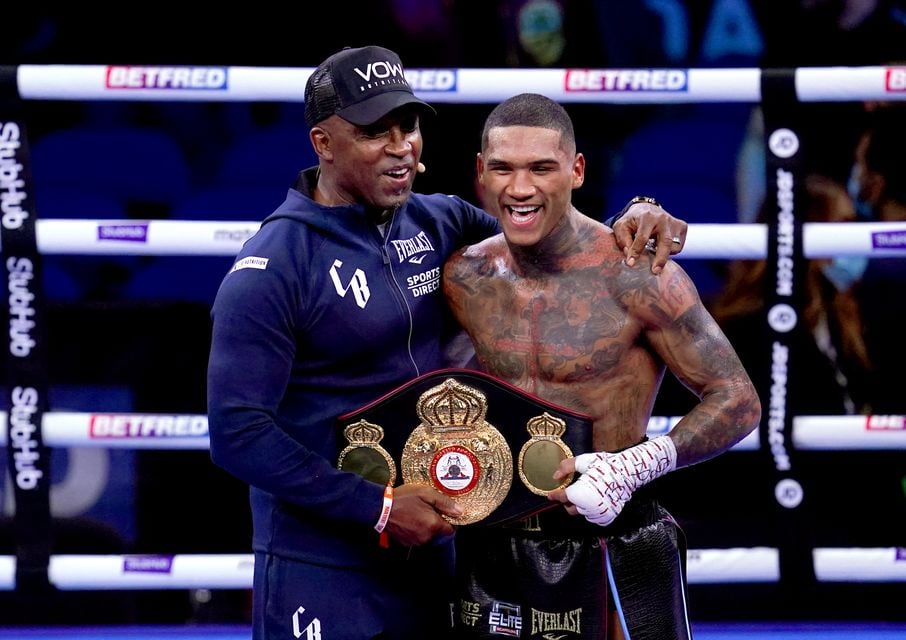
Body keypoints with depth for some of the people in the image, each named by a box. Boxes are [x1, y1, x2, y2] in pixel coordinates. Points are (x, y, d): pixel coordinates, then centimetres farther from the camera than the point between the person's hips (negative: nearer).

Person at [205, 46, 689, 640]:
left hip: (430, 561, 6)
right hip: (319, 573, -6)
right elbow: (237, 432, -18)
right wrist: (378, 508, -19)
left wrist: (632, 217, -5)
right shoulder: (270, 271, -14)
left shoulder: (441, 224, 5)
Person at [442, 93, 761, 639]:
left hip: (612, 548, -4)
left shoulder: (636, 276, -13)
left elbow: (738, 402, -10)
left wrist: (634, 467, -22)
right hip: (492, 548, 4)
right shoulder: (462, 278, 1)